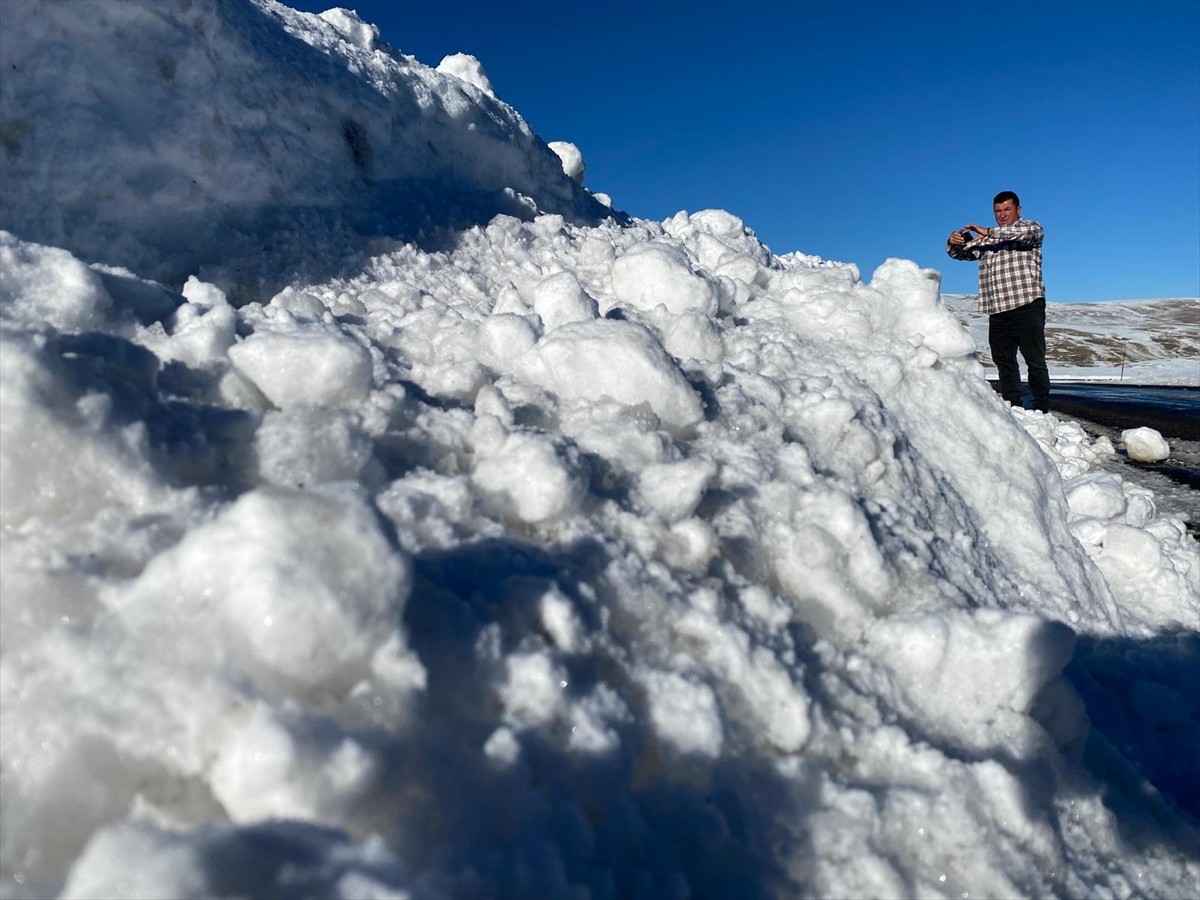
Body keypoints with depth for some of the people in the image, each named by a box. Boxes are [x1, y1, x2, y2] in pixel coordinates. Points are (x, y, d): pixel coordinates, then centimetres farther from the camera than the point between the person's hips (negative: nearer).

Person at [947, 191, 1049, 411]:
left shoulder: (1032, 228, 7)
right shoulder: (985, 240, 21)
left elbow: (1026, 232, -17)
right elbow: (960, 253, 16)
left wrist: (988, 232, -19)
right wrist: (954, 242, -8)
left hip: (1027, 305, -5)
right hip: (997, 311, 5)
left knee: (1035, 360, -6)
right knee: (1004, 362, 7)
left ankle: (1042, 408, -4)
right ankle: (1012, 408, 13)